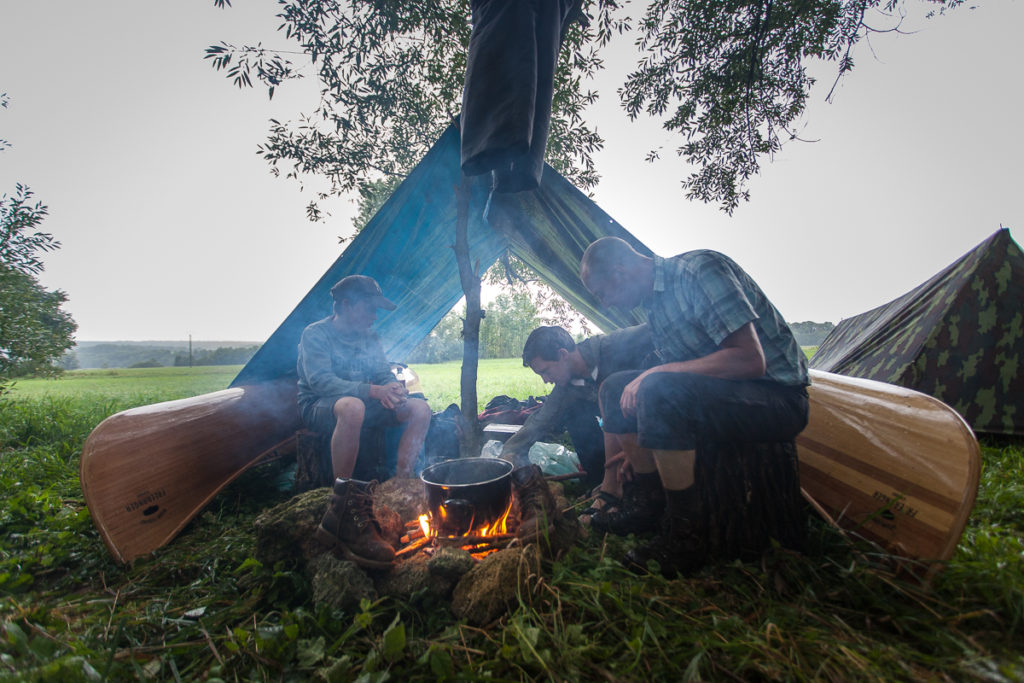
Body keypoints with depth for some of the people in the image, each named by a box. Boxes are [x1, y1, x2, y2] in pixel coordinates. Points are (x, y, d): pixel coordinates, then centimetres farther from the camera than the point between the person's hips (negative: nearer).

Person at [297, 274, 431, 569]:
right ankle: (341, 515, -35)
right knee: (352, 406, -42)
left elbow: (384, 374, 7)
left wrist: (394, 388, -20)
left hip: (362, 404, 7)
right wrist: (372, 390, -37)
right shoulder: (315, 335, -9)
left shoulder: (369, 338, 11)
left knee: (420, 408, -13)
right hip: (319, 408, -6)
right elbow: (320, 381, -24)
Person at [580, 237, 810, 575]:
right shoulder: (654, 302, 9)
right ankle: (649, 499, 8)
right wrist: (631, 450, 16)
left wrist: (656, 373, -24)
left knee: (658, 391, -33)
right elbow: (676, 372, 15)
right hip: (714, 392, 9)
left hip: (779, 398, -8)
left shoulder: (700, 268, -19)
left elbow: (750, 361, -27)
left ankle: (684, 538, -16)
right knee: (616, 389, 0)